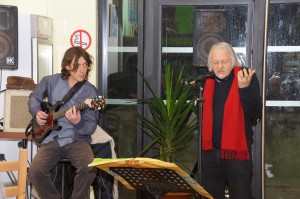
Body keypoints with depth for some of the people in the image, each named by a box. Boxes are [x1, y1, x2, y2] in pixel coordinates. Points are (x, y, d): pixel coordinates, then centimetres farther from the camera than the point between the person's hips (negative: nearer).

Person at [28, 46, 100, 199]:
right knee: (35, 172, -24)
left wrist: (78, 124, -29)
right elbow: (34, 97, 22)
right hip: (51, 138, 2)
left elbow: (91, 126, -7)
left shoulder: (91, 92, -4)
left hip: (77, 139, -2)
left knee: (89, 167, -32)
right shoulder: (50, 81, 3)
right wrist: (36, 112, 2)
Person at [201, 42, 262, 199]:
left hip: (237, 152, -4)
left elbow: (256, 113, -16)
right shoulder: (207, 80, 7)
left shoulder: (246, 77, -6)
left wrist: (244, 88, -31)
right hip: (210, 151, 4)